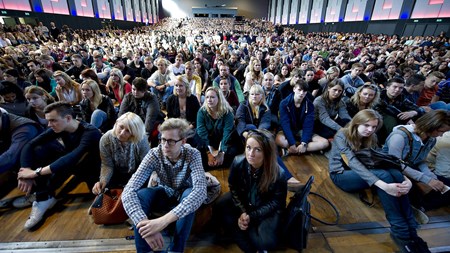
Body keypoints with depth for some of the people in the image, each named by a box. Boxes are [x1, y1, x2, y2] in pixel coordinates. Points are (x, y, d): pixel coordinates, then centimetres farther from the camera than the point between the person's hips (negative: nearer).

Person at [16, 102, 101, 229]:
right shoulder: (57, 128, -12)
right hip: (71, 165, 5)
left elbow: (72, 159, -41)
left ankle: (44, 196, -13)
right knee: (40, 149, -15)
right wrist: (26, 172, -27)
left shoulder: (90, 133, -31)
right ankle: (43, 197, -15)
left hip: (91, 170, -5)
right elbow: (29, 146, -15)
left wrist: (36, 172, -38)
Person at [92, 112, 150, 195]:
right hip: (116, 173, 2)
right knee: (101, 190, -16)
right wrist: (102, 181, -33)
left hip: (136, 173, -2)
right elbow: (107, 165, -14)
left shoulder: (141, 140, -29)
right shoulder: (105, 139, -21)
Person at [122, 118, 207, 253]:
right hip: (165, 194, 2)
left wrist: (164, 220, -53)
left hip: (184, 196, -1)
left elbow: (200, 191, -44)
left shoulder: (192, 154, -29)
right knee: (139, 195, -30)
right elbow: (128, 191, -33)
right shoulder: (154, 154, -25)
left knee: (190, 195, -37)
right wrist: (145, 223, -50)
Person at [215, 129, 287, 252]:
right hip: (244, 199, 4)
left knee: (266, 241, -25)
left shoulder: (278, 174, -31)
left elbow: (276, 202, -16)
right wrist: (242, 212, -16)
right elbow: (234, 188, -6)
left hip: (268, 208, -3)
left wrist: (252, 216, -21)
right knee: (220, 206, -19)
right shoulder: (238, 162, -24)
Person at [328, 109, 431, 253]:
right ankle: (400, 231, -24)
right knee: (383, 175, -30)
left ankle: (410, 229, -19)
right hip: (341, 175, -6)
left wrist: (405, 179, -27)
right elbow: (353, 162, -30)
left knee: (396, 174, -23)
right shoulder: (342, 136, -18)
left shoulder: (371, 138, 3)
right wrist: (384, 185, -41)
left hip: (359, 173, 6)